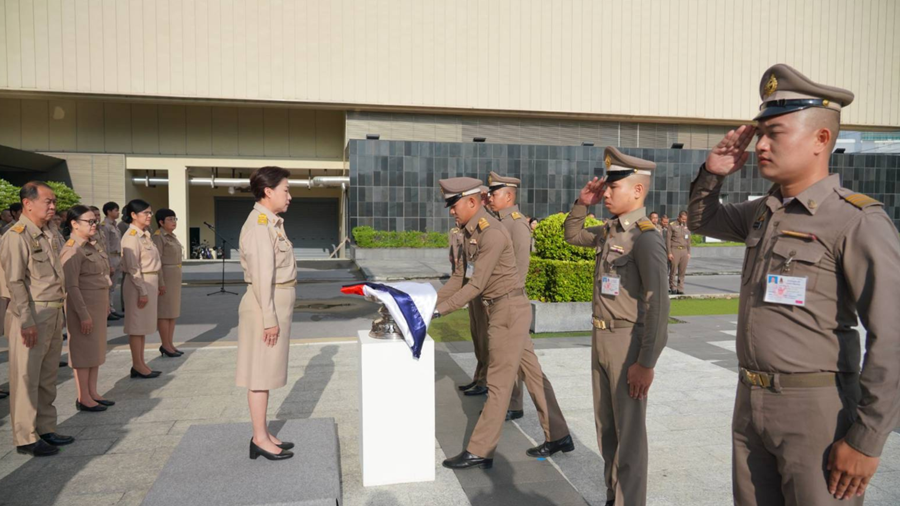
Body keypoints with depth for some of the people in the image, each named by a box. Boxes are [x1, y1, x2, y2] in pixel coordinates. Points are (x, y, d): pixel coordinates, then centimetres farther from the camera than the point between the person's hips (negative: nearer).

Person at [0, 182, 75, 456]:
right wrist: (27, 321, -18)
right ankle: (25, 439, 10)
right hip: (31, 314, -8)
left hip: (54, 313, 9)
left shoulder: (47, 235, 14)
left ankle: (46, 429, 27)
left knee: (48, 377, 15)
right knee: (26, 378, 1)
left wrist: (59, 314, 15)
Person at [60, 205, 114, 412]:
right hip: (83, 304, -9)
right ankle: (83, 398, 11)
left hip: (99, 304, 9)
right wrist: (83, 314, -21)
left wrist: (106, 304, 17)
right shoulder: (72, 250, -16)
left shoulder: (93, 244, 11)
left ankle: (93, 393, 24)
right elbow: (71, 286, -20)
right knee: (84, 350, 0)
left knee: (96, 349, 14)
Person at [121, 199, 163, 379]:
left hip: (150, 283, 9)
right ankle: (137, 366, 7)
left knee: (143, 325, 13)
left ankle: (141, 363, 21)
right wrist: (142, 291, -19)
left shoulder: (144, 234, 14)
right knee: (137, 326, -1)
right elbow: (132, 267, -18)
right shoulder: (131, 236, -14)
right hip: (139, 284, -9)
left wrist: (156, 286, 15)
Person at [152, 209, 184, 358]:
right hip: (165, 276, -9)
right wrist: (161, 283, -21)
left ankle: (170, 344, 17)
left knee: (173, 311, 11)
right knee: (165, 312, -3)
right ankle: (165, 346, 3)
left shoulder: (172, 236, 15)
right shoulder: (158, 237, -13)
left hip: (175, 276, 9)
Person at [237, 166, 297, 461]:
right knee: (260, 374, 0)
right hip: (267, 306, -10)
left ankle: (263, 434, 25)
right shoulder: (259, 225, -16)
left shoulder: (271, 223, 14)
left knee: (267, 373, 15)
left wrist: (277, 315, 17)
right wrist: (269, 318, -21)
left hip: (277, 306, 10)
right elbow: (261, 275, -21)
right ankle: (260, 439, 10)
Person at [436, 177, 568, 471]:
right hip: (500, 310, 10)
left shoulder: (492, 233, -20)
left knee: (498, 383, -2)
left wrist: (437, 311, -21)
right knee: (533, 375, 15)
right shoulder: (471, 232, 9)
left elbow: (476, 285, -23)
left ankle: (479, 452, 7)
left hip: (509, 310, -10)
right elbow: (463, 278, 14)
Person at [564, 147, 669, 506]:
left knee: (629, 435, 5)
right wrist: (582, 203, 8)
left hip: (627, 342, -9)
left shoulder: (646, 238, -18)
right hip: (601, 339, 9)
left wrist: (646, 363, -21)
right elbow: (572, 235, 27)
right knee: (605, 429, 20)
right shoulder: (609, 232, 7)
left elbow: (658, 305, -22)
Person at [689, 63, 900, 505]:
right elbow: (702, 221, 25)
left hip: (817, 408, -7)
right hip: (751, 402, 7)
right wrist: (712, 173, 5)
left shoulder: (857, 221, -15)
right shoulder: (763, 212, 7)